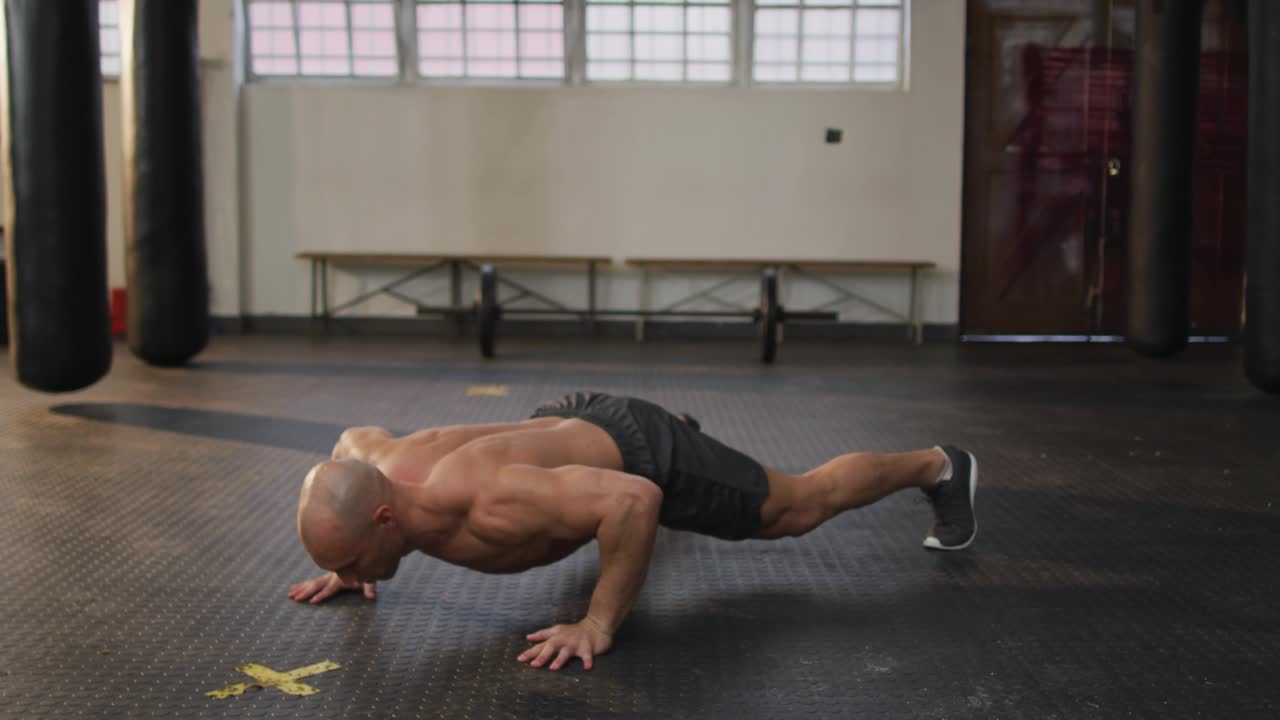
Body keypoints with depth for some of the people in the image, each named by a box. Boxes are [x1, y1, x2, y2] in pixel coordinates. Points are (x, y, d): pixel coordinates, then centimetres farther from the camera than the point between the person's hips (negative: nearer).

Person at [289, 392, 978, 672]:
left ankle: (939, 467, 37)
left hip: (637, 453, -6)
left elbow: (635, 498, -45)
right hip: (568, 422, 7)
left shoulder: (480, 504, -44)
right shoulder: (380, 471, -22)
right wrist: (351, 565, 1)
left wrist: (598, 626, -39)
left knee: (800, 507, 13)